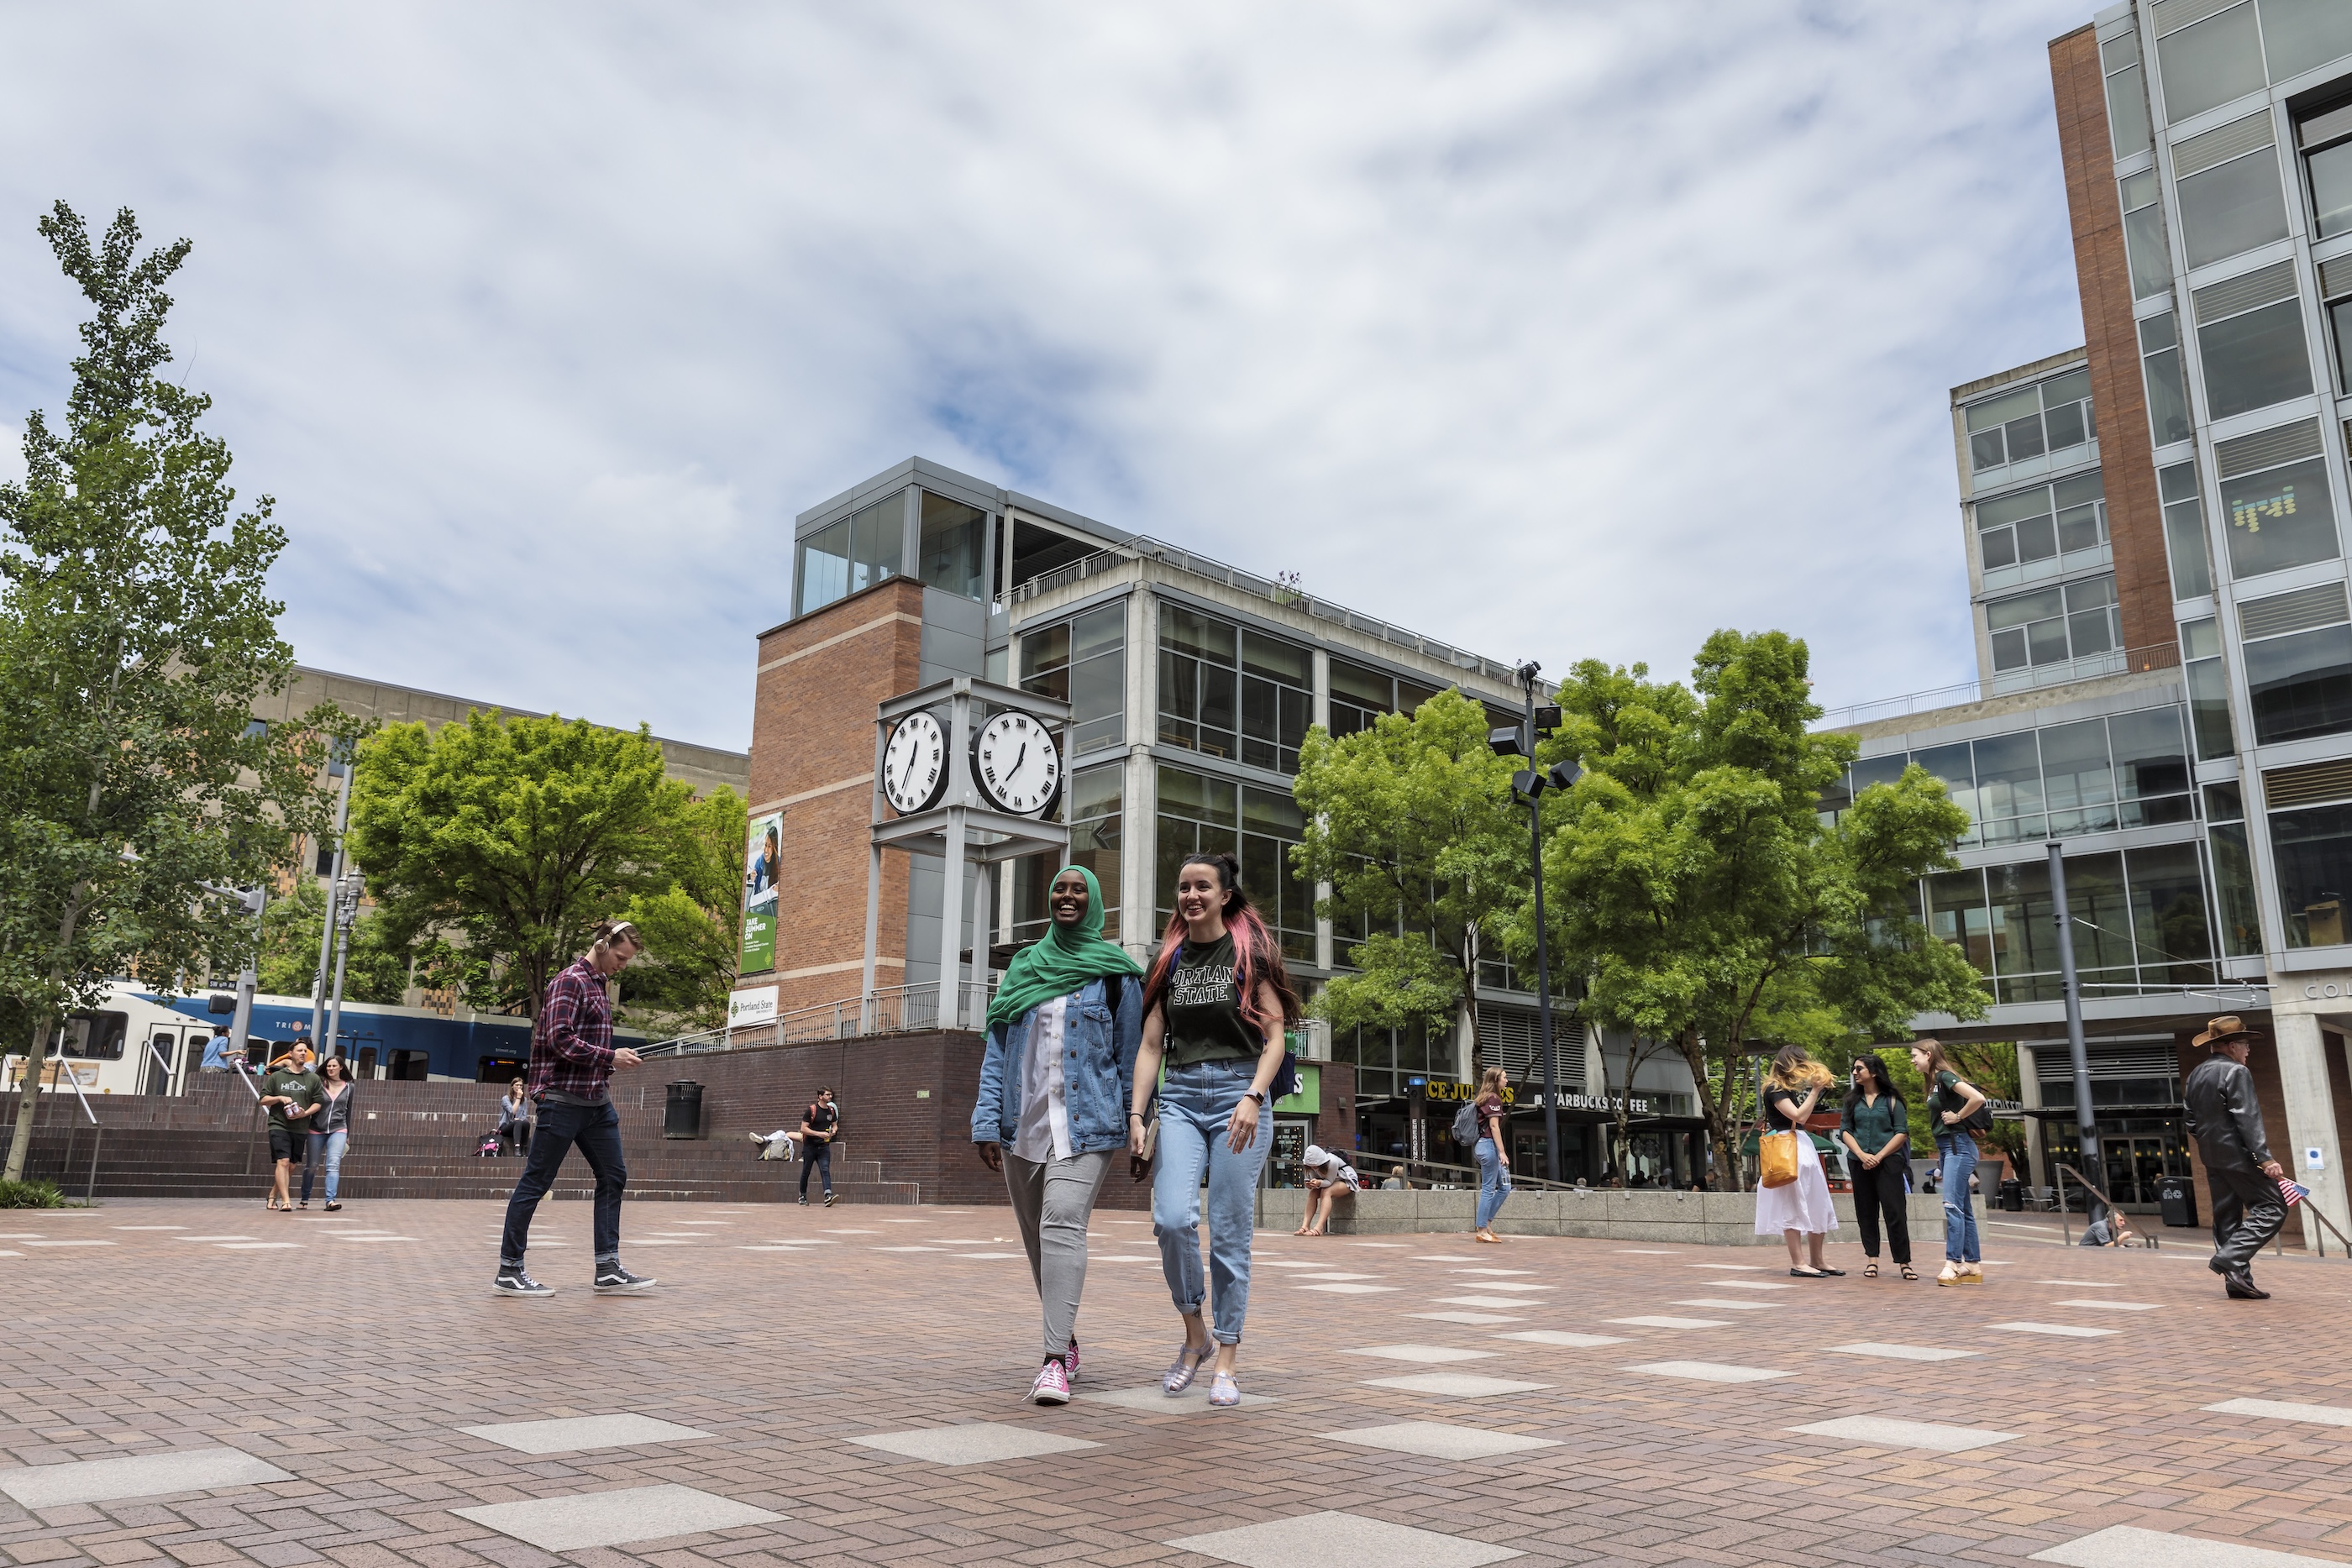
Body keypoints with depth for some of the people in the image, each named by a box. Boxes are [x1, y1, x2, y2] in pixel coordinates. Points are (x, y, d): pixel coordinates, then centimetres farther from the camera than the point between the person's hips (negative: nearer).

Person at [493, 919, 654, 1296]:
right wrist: (611, 1057, -18)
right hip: (564, 1099, -10)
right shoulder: (570, 981, -11)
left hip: (596, 1102, 10)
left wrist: (605, 1075, 13)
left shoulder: (597, 985, 17)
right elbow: (561, 1040, -21)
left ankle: (608, 1268, 11)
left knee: (614, 1177, 7)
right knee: (535, 1183, 0)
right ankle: (509, 1272, 8)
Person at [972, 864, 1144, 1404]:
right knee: (1036, 1235, 11)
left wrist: (1135, 1126, 3)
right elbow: (997, 1048, 10)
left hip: (1086, 1123, -4)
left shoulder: (1116, 972, 4)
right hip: (1024, 1125, 4)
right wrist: (987, 1121, 2)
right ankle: (1066, 1342, 28)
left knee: (1062, 1225, -19)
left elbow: (1131, 1055, 5)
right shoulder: (1023, 967, 13)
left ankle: (1055, 1360, -19)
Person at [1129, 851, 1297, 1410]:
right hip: (1180, 1095, 3)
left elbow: (1274, 1036, -2)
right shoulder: (1170, 959, 13)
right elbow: (1151, 1044, 12)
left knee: (1230, 1232, -2)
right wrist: (1135, 1113, 2)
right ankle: (1195, 1334, 10)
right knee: (1172, 1219, -13)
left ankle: (1225, 1362, 9)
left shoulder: (1251, 951, 2)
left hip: (1237, 1091, -3)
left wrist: (1253, 1097, -16)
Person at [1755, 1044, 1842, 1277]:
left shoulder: (1791, 1088, 17)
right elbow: (1798, 1116, -17)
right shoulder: (1774, 1089, -10)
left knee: (1819, 1207, 9)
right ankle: (1798, 1263, -3)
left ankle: (1816, 1260, 16)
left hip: (1804, 1148, 10)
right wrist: (1815, 1090, -14)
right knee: (1793, 1207, -6)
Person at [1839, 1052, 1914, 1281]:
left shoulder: (1892, 1100, 2)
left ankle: (1904, 1262, -3)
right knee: (1866, 1211, 6)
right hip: (1859, 1163, 4)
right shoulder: (1852, 1099, 10)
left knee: (1895, 1211, -7)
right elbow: (1845, 1130, 5)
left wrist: (1879, 1156, -11)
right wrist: (1862, 1155, -10)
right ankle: (1872, 1259, 13)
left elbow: (1902, 1133, -3)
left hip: (1888, 1161, -3)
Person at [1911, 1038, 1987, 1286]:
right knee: (1963, 1209, 10)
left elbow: (1978, 1098, -24)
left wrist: (1958, 1117, -12)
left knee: (1953, 1205, -14)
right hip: (1946, 1147, 10)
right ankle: (1973, 1265, 13)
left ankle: (1953, 1263, -17)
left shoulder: (1945, 1077, -11)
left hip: (1958, 1145, -10)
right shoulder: (1934, 1082, 16)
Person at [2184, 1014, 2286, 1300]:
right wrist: (2265, 1158, -20)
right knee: (2272, 1208, -3)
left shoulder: (2196, 1075, 14)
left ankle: (2237, 1282, 7)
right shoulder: (2236, 1072, -11)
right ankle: (2230, 1258, -15)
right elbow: (2248, 1119, -18)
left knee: (2226, 1217, 8)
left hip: (2211, 1157, 8)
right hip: (2239, 1155, -8)